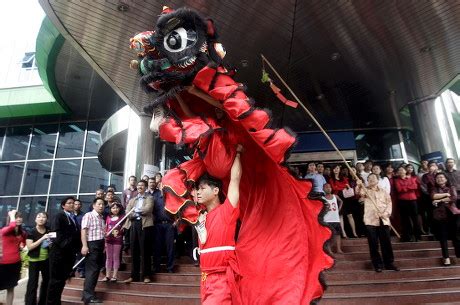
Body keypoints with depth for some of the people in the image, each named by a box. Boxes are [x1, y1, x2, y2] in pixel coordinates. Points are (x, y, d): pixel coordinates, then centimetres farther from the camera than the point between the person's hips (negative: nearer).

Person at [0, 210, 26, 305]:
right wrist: (11, 215, -21)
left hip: (16, 263, 5)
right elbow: (12, 226, -36)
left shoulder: (22, 233, 6)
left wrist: (22, 246, 4)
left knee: (11, 288, 15)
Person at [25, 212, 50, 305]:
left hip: (47, 260, 5)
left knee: (47, 281, 15)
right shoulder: (31, 232, -8)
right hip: (34, 260, -4)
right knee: (33, 283, -5)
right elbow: (29, 247, -16)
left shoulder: (49, 231, 3)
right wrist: (42, 239, -23)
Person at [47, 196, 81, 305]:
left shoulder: (73, 218, 17)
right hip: (59, 251, -7)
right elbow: (55, 233, -15)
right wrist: (65, 245, -19)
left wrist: (76, 248, 4)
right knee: (56, 279, 1)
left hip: (69, 252, 7)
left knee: (63, 278, 13)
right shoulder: (59, 216, -5)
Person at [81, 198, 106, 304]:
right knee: (92, 270, -8)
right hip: (92, 244, -8)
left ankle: (88, 293, 23)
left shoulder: (102, 218, 17)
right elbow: (84, 231, -13)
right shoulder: (88, 215, -6)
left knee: (96, 269, 12)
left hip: (100, 245, 8)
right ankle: (89, 296, -2)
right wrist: (84, 245, -21)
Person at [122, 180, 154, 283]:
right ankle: (134, 275, 14)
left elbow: (147, 209, -10)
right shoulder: (132, 200, 22)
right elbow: (128, 213, 6)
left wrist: (135, 210, 0)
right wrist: (140, 212, -9)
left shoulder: (149, 198, 9)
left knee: (145, 250, -2)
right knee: (134, 251, 6)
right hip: (133, 225, 4)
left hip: (145, 225, -4)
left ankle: (146, 275, 5)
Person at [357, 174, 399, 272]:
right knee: (373, 244, 0)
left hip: (383, 220, 2)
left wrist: (387, 213, -12)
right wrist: (359, 186, -35)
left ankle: (389, 263, 18)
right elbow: (359, 193, -15)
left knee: (386, 243, 5)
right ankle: (378, 264, 11)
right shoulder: (366, 190, 8)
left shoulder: (384, 192, 15)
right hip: (371, 220, -2)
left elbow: (389, 203, 6)